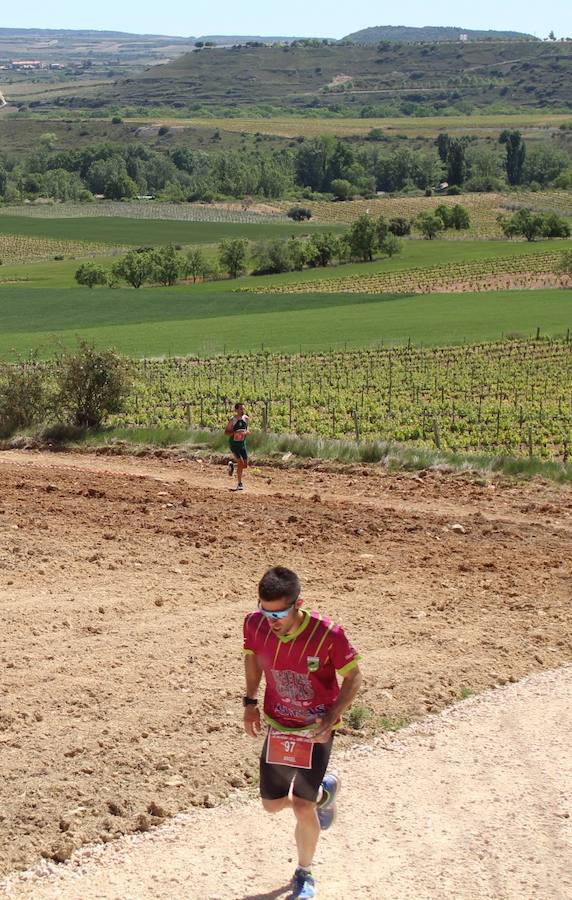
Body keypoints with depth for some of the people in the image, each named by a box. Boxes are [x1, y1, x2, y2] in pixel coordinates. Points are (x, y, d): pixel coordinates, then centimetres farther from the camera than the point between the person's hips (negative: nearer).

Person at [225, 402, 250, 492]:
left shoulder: (246, 418, 3)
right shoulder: (232, 420, -12)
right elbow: (226, 432, -8)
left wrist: (246, 432, -10)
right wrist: (235, 432, -25)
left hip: (242, 443, 5)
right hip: (233, 443, -5)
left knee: (245, 465, 1)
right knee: (240, 462, -17)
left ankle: (232, 464, 32)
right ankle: (240, 484, -4)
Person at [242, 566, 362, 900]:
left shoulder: (328, 634, -28)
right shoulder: (255, 625, -17)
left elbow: (353, 677, -13)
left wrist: (332, 718, -23)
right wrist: (250, 702, 2)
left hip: (316, 730, -4)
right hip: (277, 726, 4)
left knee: (302, 807, -5)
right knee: (272, 803, 12)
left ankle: (305, 873, 22)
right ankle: (323, 792, 44)